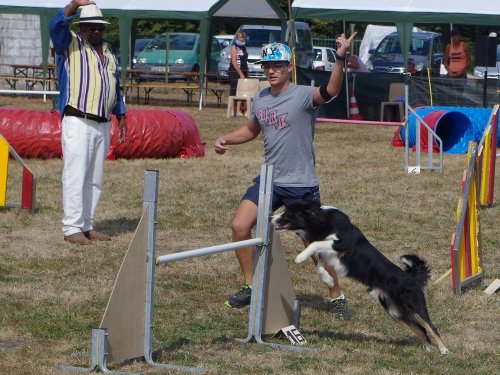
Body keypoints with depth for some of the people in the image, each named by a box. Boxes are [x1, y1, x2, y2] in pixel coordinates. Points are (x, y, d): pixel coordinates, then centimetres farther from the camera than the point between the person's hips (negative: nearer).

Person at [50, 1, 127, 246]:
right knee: (76, 175, -9)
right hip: (78, 122, -7)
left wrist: (121, 115, 21)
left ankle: (87, 226, 14)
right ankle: (72, 228, -8)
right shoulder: (70, 44, 1)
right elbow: (56, 26, -21)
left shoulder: (107, 51, 19)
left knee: (95, 179, 8)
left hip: (103, 124, 7)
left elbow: (115, 85, 26)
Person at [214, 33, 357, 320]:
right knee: (240, 226, -5)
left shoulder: (303, 95, -14)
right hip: (268, 179, 6)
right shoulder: (260, 99, 7)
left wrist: (341, 59, -51)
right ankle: (250, 287, 11)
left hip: (301, 184, -6)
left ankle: (336, 296, 16)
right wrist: (227, 140, 10)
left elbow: (331, 91, -36)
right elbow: (252, 129, 27)